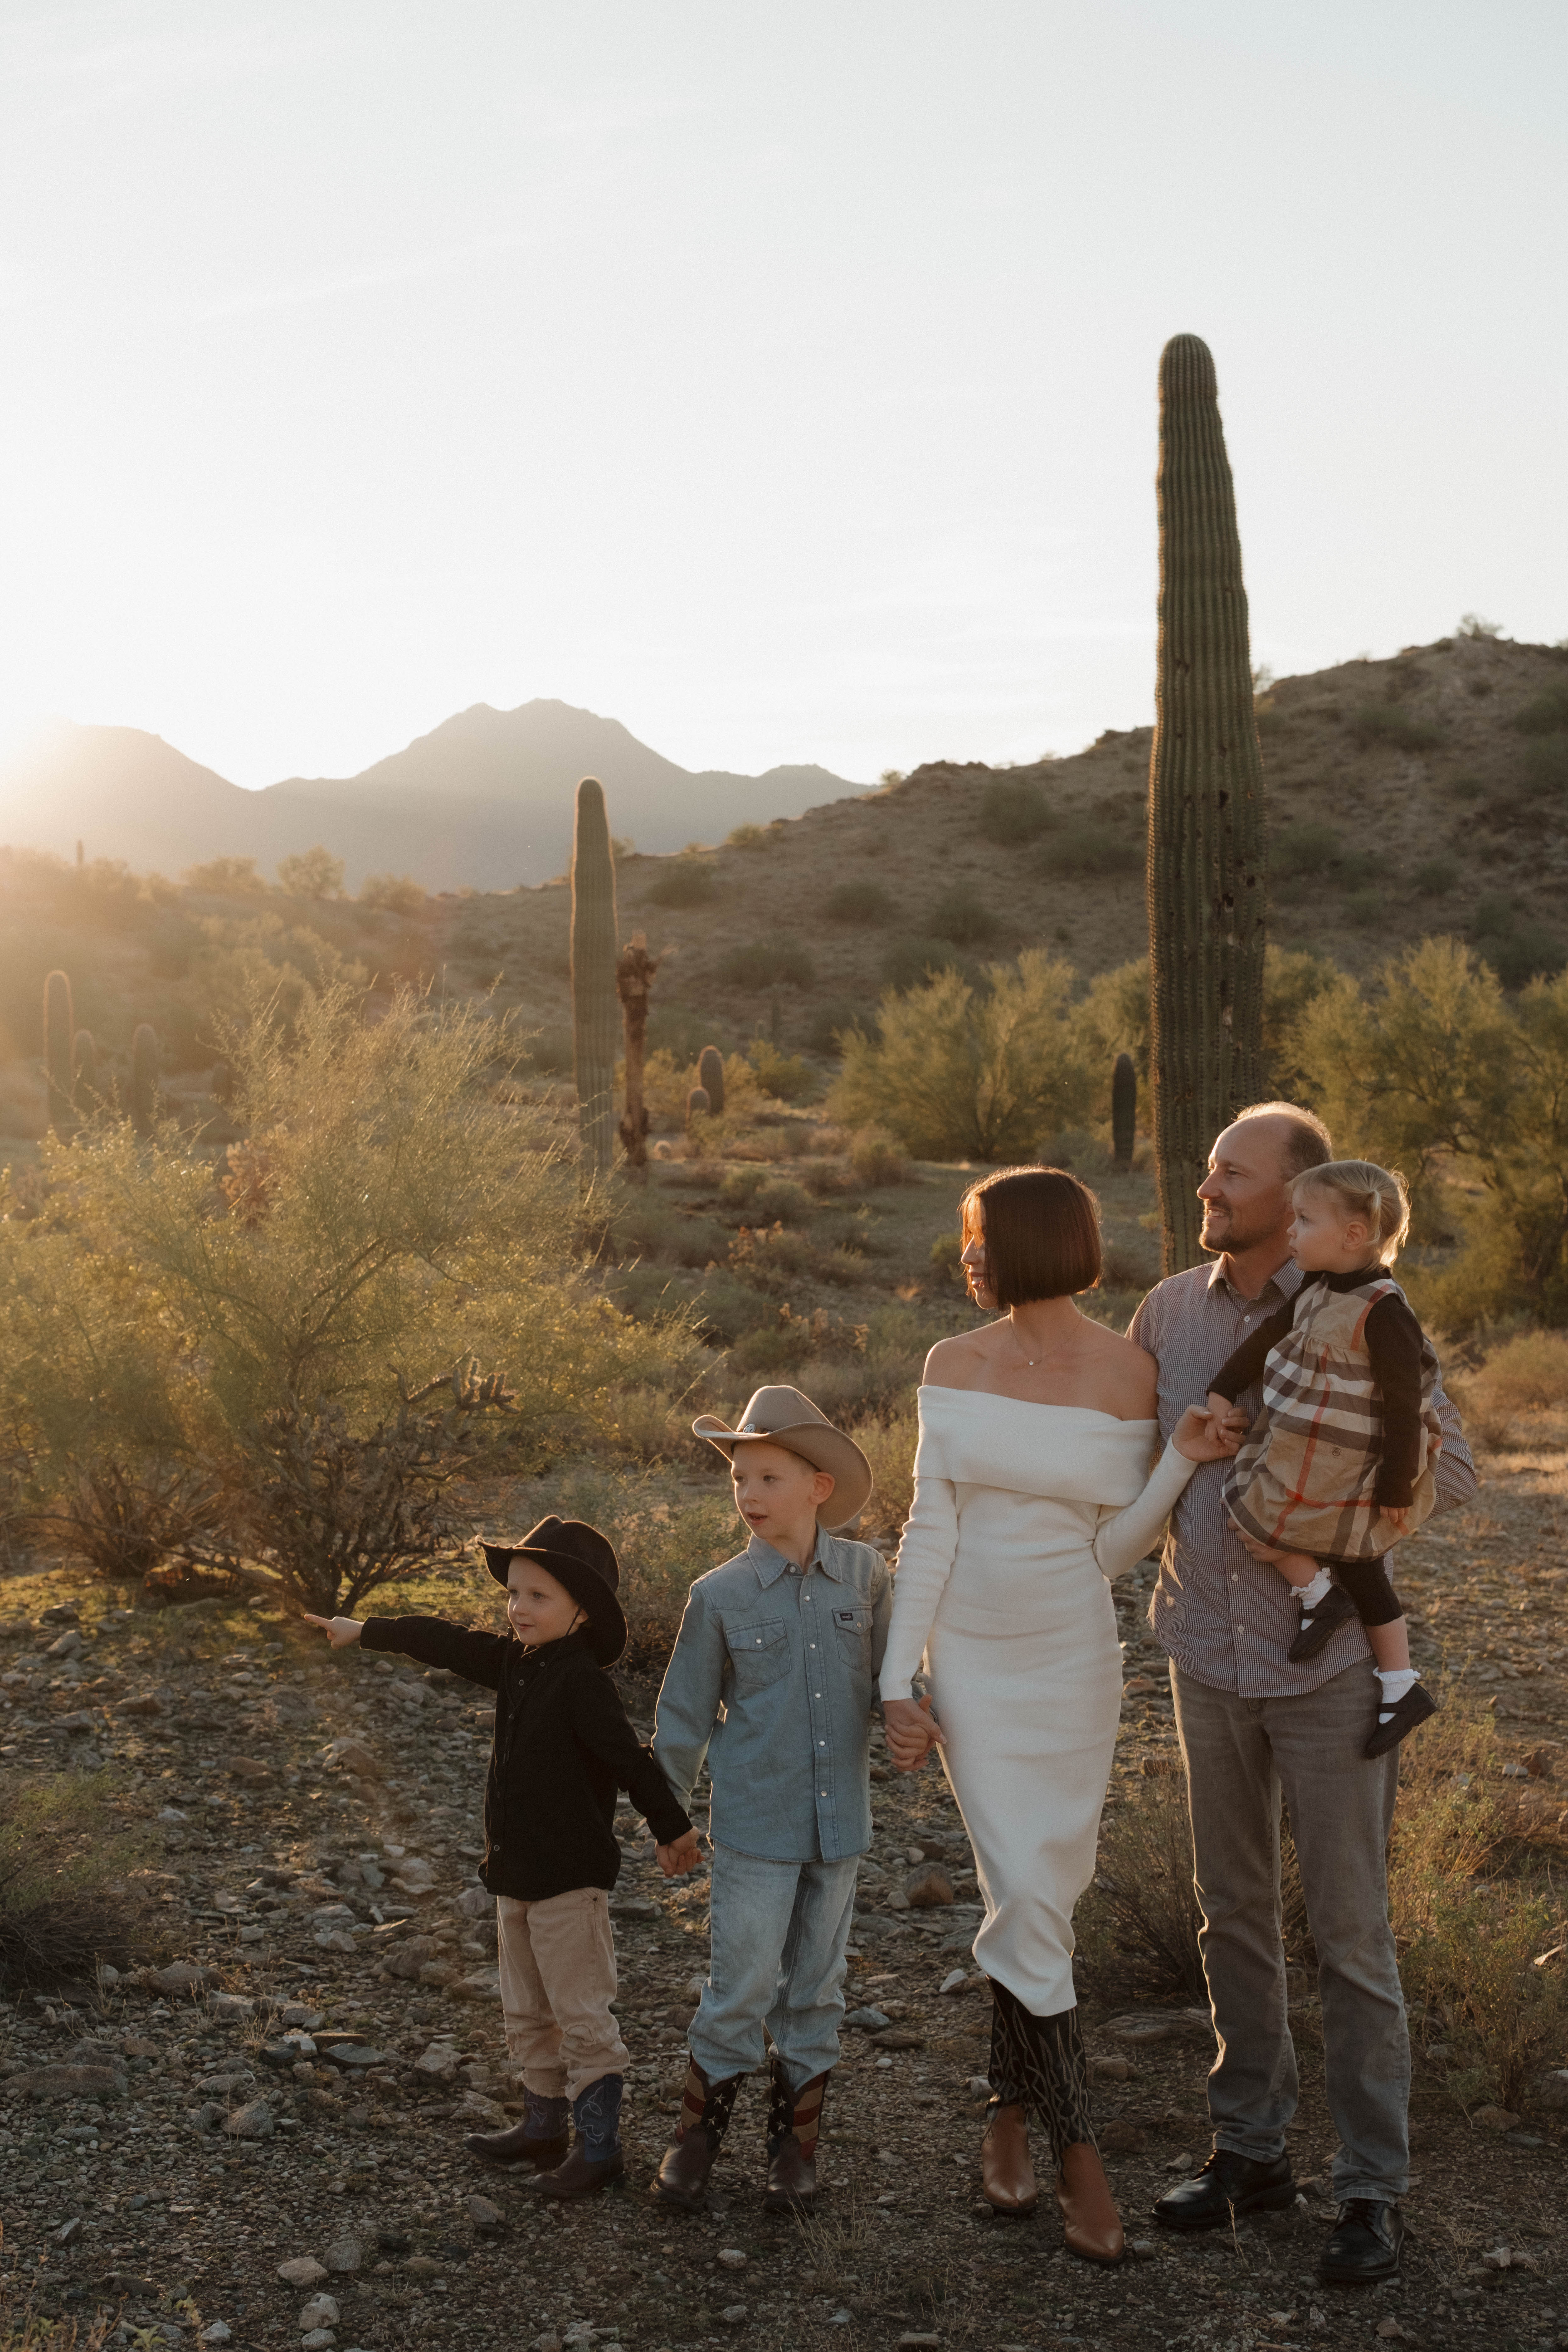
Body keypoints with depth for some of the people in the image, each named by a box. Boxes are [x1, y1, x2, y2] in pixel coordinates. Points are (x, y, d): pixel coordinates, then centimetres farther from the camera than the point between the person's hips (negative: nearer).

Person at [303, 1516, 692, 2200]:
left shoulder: (580, 1681, -20)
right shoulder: (516, 1663, 5)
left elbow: (631, 1760, -18)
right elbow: (446, 1643, 15)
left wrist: (671, 1830, -14)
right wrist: (365, 1630, 23)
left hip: (571, 1878, -9)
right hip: (517, 1873, 9)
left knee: (581, 2015, -1)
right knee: (526, 2012, 20)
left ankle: (599, 2147, 9)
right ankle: (543, 2126, 34)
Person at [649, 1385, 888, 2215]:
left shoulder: (865, 1576, -3)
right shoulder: (720, 1596, -8)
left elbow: (886, 1674, 10)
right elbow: (686, 1712, 2)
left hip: (837, 1824, 2)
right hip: (755, 1828, -2)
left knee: (816, 1991, 13)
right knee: (739, 1989, 1)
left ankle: (795, 2143, 29)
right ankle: (699, 2131, 23)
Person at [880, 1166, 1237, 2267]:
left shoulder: (1129, 1372, -7)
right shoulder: (955, 1364, -2)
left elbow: (1112, 1549, -5)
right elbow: (931, 1530, -2)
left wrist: (1183, 1461, -20)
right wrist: (900, 1683, -6)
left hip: (1073, 1661, -1)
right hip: (970, 1661, 1)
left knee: (1037, 1901, 8)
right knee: (1027, 1899, -5)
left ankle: (1012, 2111, 30)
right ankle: (1077, 2147, 7)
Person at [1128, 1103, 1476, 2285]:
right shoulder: (1169, 1309, 1)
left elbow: (1453, 1470, -8)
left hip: (1330, 1658, -4)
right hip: (1208, 1657, 4)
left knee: (1349, 1929, 3)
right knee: (1235, 1914, 15)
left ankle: (1374, 2189, 15)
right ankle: (1251, 2148, 29)